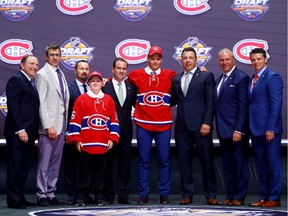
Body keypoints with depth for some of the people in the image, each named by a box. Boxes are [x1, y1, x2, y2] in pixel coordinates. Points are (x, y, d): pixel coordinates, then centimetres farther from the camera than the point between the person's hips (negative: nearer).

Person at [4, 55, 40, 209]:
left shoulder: (30, 84, 20)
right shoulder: (16, 80, -7)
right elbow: (13, 106, -14)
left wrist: (32, 132, 11)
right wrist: (20, 130, -19)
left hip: (28, 133, 9)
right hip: (18, 132, -9)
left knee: (24, 167, 11)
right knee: (15, 166, -4)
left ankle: (20, 198, 17)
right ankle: (14, 200, 1)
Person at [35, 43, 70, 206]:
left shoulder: (61, 74, 16)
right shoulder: (42, 74, -5)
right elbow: (41, 102, -12)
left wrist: (65, 125, 9)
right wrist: (48, 126, -18)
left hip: (61, 124, 7)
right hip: (49, 125, -7)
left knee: (56, 162, 9)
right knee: (44, 162, -3)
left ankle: (51, 193, 15)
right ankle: (42, 195, 4)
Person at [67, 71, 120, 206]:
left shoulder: (108, 100, 9)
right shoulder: (81, 99, 2)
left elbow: (114, 120, 11)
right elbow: (75, 120, -1)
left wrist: (113, 138, 5)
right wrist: (76, 139, -5)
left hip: (103, 144, 2)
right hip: (85, 144, -2)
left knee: (100, 171, 8)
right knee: (84, 171, 3)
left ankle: (99, 196, 15)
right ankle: (81, 196, 8)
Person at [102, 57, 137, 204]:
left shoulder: (131, 87, 10)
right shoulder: (105, 86, -3)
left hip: (126, 130, 4)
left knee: (124, 163, 6)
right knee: (108, 163, 3)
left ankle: (123, 195, 12)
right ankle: (108, 195, 11)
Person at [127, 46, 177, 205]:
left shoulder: (170, 75, 5)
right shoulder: (137, 75, 5)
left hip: (164, 125, 1)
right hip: (143, 125, 0)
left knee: (164, 160, 2)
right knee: (143, 161, 2)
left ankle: (164, 194, 10)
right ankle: (143, 194, 8)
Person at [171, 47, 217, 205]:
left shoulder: (206, 76, 3)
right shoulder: (176, 79, 16)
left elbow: (210, 102, -3)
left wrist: (207, 123, -11)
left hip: (200, 125, -4)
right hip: (182, 125, 4)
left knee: (206, 161, 0)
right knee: (184, 161, 5)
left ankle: (210, 195, 8)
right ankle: (187, 194, 13)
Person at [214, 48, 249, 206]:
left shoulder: (241, 78, -9)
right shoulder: (219, 80, 16)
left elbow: (243, 107, -14)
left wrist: (239, 130, -17)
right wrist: (218, 128, 8)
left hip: (236, 130, -8)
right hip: (223, 131, 8)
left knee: (240, 164, 1)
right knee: (227, 165, 12)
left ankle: (239, 197, 7)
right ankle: (229, 196, 20)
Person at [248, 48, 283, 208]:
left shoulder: (272, 77, -8)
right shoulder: (253, 79, 17)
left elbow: (276, 104, -15)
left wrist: (270, 128, -19)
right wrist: (250, 127, 9)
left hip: (268, 129, -8)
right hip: (256, 129, 8)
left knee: (273, 164, 0)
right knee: (261, 165, 12)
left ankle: (274, 198, 6)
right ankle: (264, 197, 19)